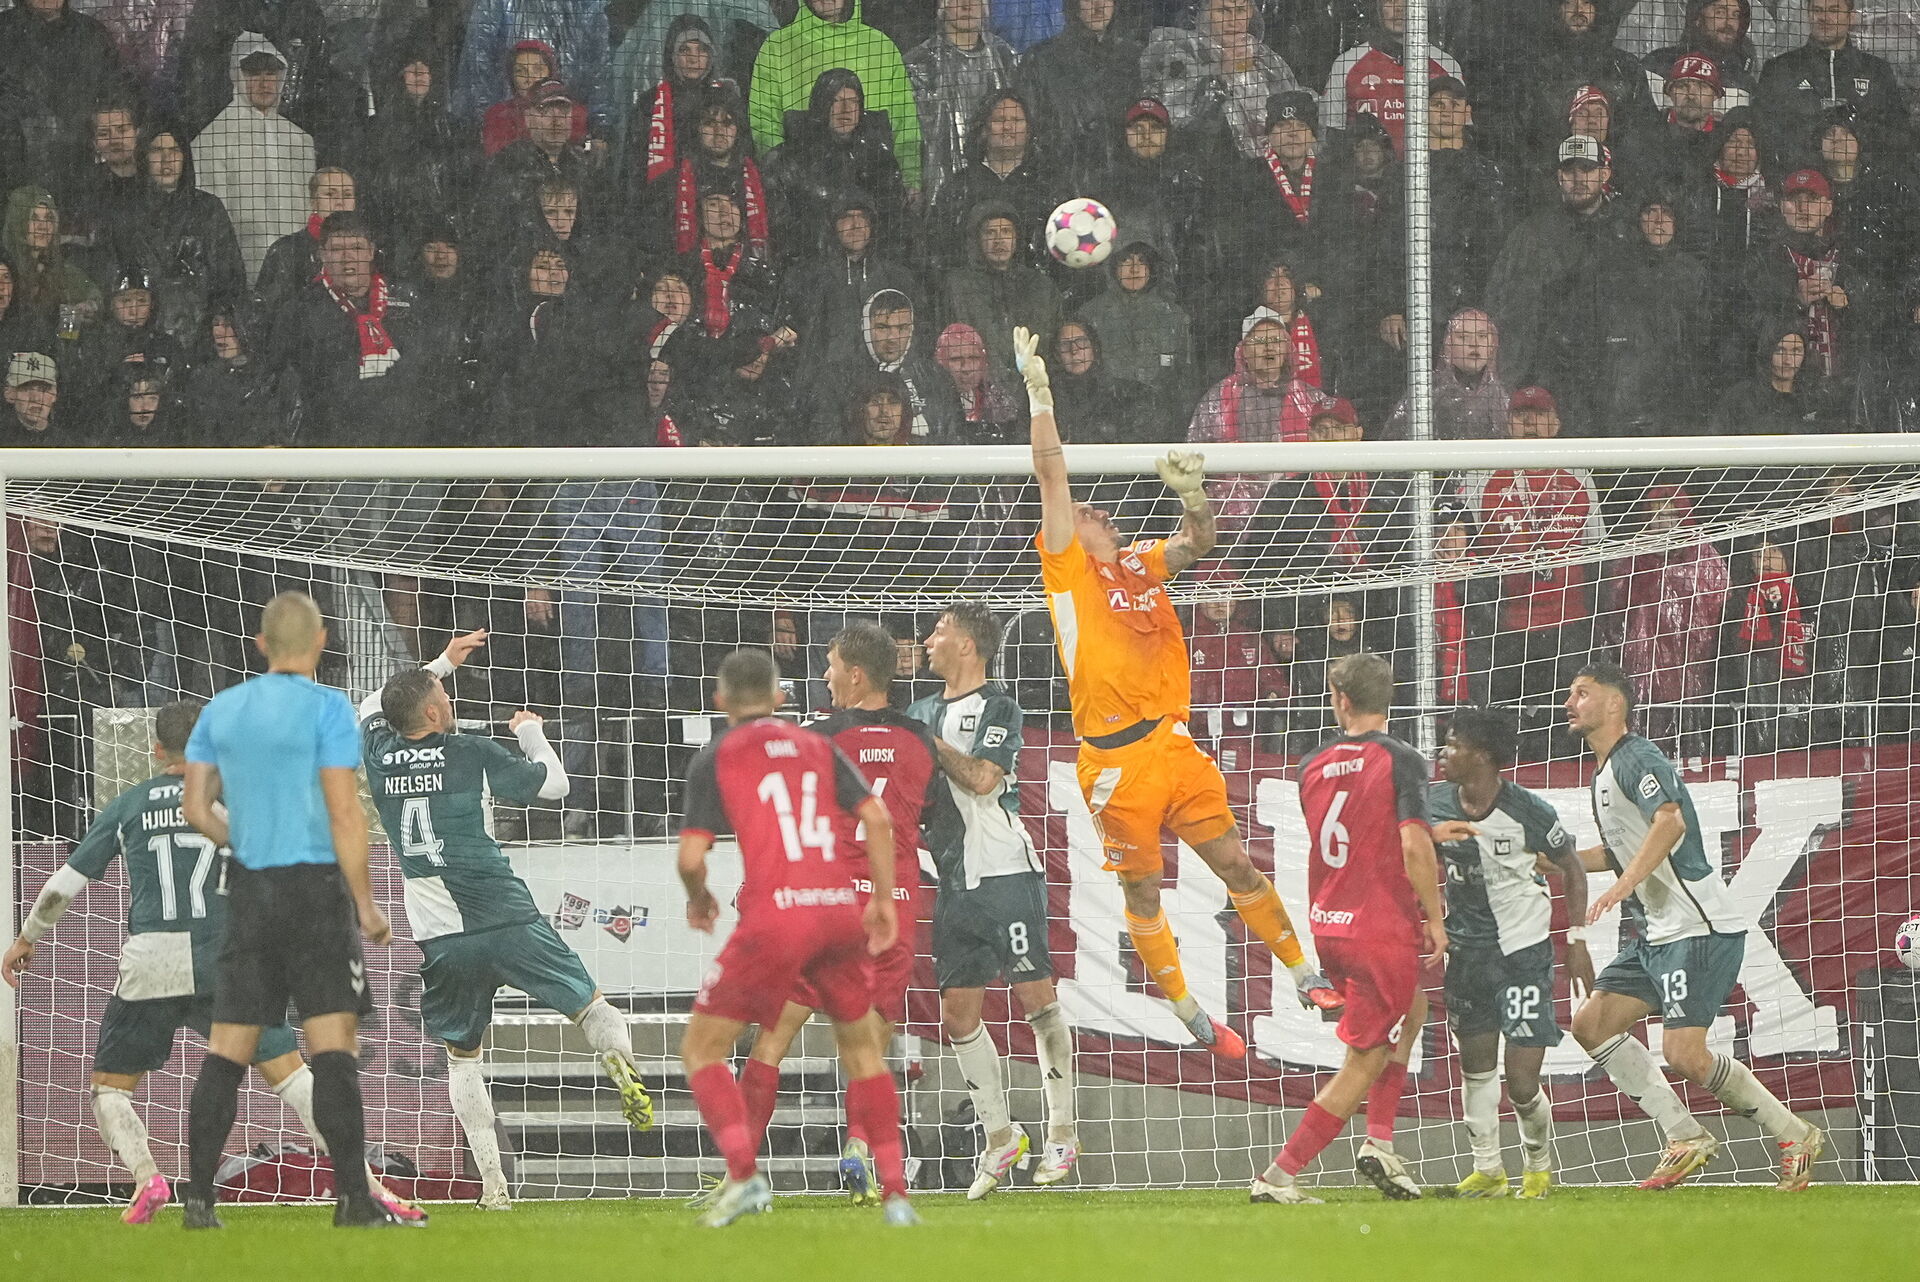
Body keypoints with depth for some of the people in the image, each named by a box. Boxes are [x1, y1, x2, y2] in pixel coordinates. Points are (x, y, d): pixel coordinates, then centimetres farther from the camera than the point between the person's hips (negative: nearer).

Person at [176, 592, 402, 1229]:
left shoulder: (220, 710, 9)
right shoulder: (326, 708, -8)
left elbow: (196, 808, 11)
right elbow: (344, 812, -12)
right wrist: (365, 903, -7)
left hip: (248, 890, 5)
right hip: (316, 884, -5)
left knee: (227, 1049, 7)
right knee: (332, 1043, -7)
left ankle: (198, 1197, 4)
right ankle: (352, 1196, -11)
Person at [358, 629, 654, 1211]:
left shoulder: (379, 753, 7)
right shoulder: (469, 753, -3)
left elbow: (372, 707, 31)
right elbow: (553, 783, 7)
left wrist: (443, 662, 38)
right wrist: (531, 732, 25)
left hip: (439, 937, 2)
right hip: (506, 918, -2)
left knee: (462, 1056, 13)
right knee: (590, 1003, 6)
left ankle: (492, 1183, 3)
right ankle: (619, 1057, -29)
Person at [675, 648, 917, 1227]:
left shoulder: (714, 759, 5)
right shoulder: (817, 747, 16)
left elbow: (691, 857, -2)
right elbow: (876, 817, 6)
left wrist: (699, 900, 19)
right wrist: (883, 898, 13)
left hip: (775, 917, -4)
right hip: (840, 911, 4)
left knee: (701, 1049, 7)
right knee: (862, 1049, 22)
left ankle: (744, 1174, -13)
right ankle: (895, 1192, 12)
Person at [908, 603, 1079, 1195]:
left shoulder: (999, 708, -5)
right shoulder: (924, 710, 16)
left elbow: (981, 778, -18)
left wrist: (926, 742, -12)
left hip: (1007, 872, -7)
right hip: (955, 880, 7)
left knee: (1035, 996, -9)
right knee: (957, 1012, 3)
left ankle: (1063, 1129, 1)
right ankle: (1000, 1135, 11)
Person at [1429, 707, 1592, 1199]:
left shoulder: (1528, 811, -14)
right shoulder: (1436, 805, -3)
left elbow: (1571, 868, 0)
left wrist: (1577, 940, -2)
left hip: (1524, 951, -5)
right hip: (1466, 950, 5)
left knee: (1522, 1081, -7)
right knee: (1475, 1065, 9)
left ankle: (1540, 1164, 18)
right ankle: (1487, 1171, 22)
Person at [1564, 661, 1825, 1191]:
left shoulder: (1635, 760, -12)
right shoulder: (1604, 773, 19)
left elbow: (1670, 821, -31)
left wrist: (1625, 884, -39)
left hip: (1699, 928, -10)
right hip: (1656, 932, 10)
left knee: (1685, 1054, -17)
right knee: (1592, 1023, 4)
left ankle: (1795, 1136, -2)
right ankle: (1686, 1138, 3)